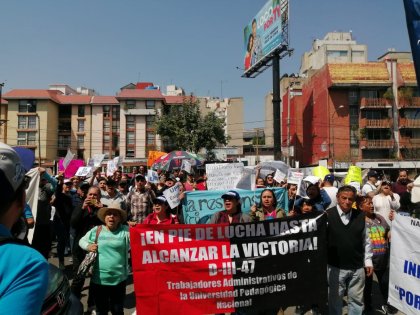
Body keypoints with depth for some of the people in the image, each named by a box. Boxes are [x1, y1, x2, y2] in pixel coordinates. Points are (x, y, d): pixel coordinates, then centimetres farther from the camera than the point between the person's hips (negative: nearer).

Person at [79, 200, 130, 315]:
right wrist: (88, 246, -6)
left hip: (119, 279, -1)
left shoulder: (125, 231, -5)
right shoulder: (96, 230, 1)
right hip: (98, 279, 1)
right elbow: (82, 240, 14)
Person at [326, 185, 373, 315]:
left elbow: (366, 240, 9)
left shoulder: (360, 216, 1)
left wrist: (368, 261, 8)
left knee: (356, 300, 16)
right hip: (335, 267, -3)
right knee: (335, 300, 12)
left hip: (357, 267, 3)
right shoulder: (327, 215, -11)